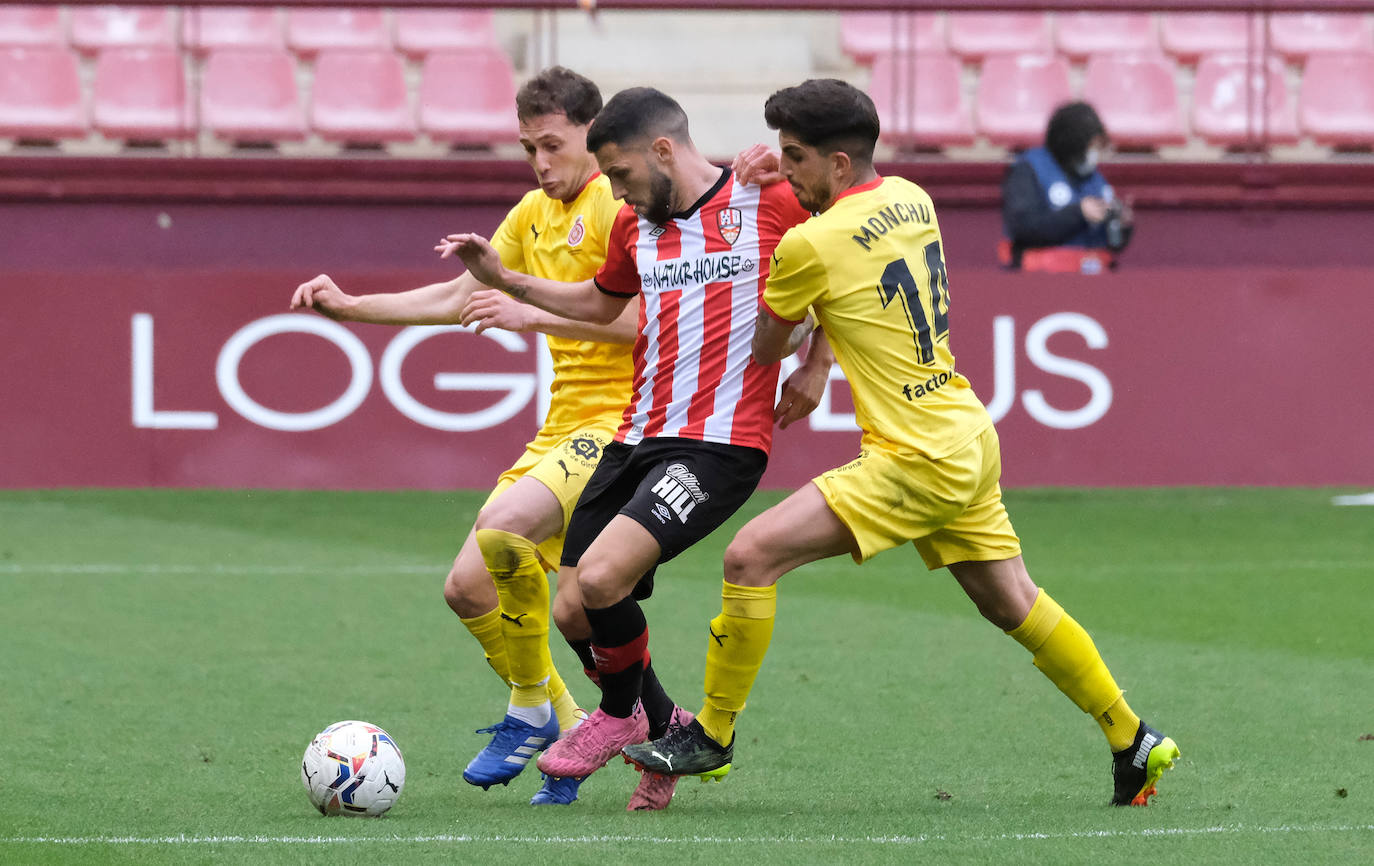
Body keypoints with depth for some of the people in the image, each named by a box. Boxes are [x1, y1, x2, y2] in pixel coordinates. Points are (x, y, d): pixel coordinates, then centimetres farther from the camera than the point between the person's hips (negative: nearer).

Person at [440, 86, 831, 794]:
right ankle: (663, 722, 24)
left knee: (601, 577, -22)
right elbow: (601, 302, 33)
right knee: (572, 613, 0)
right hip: (637, 437, 7)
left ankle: (623, 714, 6)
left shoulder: (769, 202, -5)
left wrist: (816, 365, 0)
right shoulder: (635, 227, 14)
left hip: (720, 443, -7)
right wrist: (504, 280, 23)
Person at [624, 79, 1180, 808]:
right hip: (969, 440, 9)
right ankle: (1133, 742, 29)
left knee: (751, 557, -11)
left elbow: (763, 351, 1)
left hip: (918, 460, -9)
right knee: (1013, 604, 21)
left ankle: (712, 737, -3)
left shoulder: (810, 246, -15)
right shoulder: (910, 199, 7)